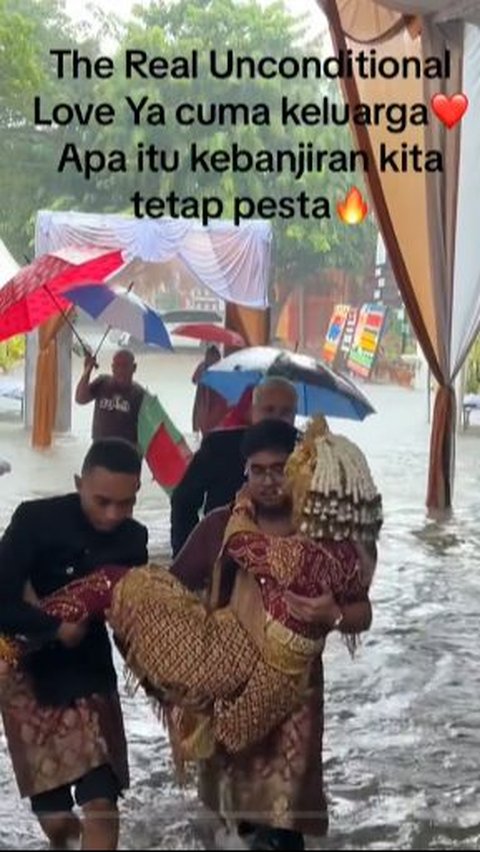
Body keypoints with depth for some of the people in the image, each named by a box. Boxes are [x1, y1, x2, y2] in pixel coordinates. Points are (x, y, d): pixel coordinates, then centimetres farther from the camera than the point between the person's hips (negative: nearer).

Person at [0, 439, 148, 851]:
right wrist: (56, 627, -21)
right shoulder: (35, 519, -18)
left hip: (90, 674, 2)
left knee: (102, 803, -9)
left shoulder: (133, 538, -5)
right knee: (54, 815, 7)